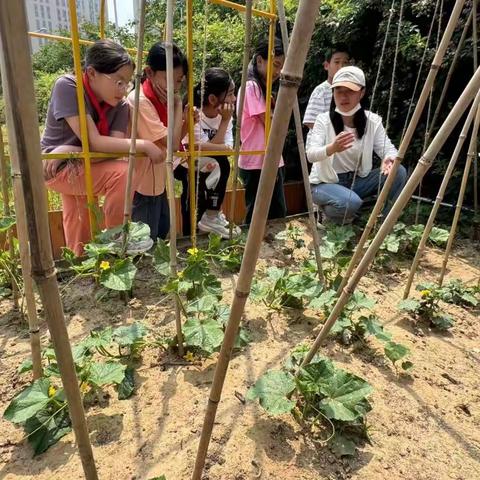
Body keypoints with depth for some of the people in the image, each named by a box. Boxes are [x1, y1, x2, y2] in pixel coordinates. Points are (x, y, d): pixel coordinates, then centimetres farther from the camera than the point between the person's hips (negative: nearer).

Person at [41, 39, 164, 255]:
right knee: (122, 173, -27)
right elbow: (94, 142, -32)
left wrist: (71, 152, -33)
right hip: (55, 167, -6)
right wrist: (144, 145, -33)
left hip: (82, 167, 6)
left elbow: (114, 147, -21)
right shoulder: (67, 86, -25)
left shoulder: (120, 105, -10)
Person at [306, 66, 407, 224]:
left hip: (357, 180, 4)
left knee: (398, 172, -17)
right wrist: (332, 148, -46)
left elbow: (388, 148, -11)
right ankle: (327, 211, 1)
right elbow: (311, 154, -24)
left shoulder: (372, 121, -4)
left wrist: (389, 158, -36)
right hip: (326, 183, -4)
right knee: (351, 202, -35)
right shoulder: (323, 120, -12)